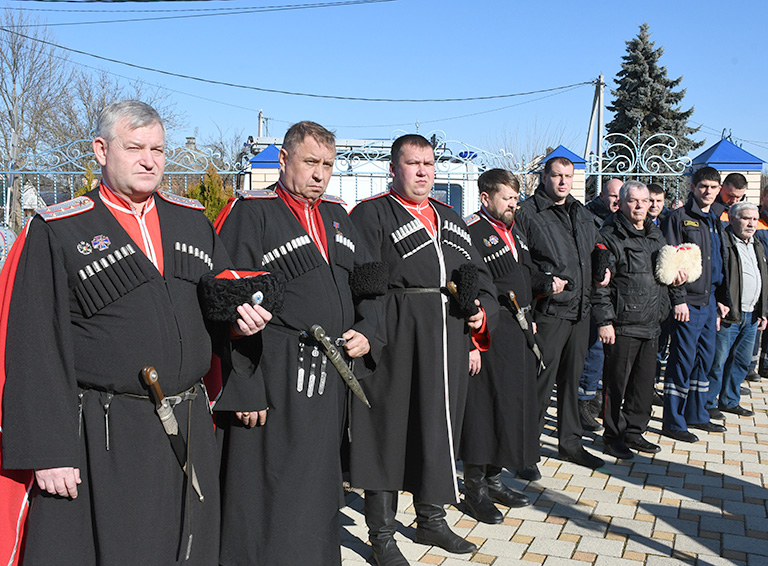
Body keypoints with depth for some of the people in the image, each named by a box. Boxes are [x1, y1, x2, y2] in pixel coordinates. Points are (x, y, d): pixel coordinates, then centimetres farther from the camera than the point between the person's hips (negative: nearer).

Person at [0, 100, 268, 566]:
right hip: (103, 441, -4)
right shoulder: (56, 232, -4)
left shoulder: (193, 220, 12)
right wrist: (48, 452, -12)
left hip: (189, 433, 5)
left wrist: (238, 317, -3)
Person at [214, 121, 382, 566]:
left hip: (333, 377, 7)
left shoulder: (337, 216, 14)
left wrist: (365, 333, 2)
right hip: (274, 384, -6)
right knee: (270, 500, 0)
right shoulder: (250, 213, -8)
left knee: (320, 491, 17)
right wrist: (245, 390, -18)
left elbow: (368, 283, 21)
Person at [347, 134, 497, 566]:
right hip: (396, 339, -6)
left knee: (440, 429, 14)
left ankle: (432, 519, 31)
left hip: (450, 336, 7)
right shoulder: (372, 214, -2)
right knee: (389, 430, 1)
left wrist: (482, 315, 2)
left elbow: (480, 276, 20)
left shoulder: (450, 219, 18)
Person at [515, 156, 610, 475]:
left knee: (572, 377, 15)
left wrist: (605, 270, 12)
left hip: (581, 309, 7)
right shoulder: (528, 213, -7)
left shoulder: (581, 214, 16)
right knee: (541, 380, -5)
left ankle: (570, 442, 28)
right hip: (548, 311, -7)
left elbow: (597, 247, 30)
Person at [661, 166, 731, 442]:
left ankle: (696, 415, 25)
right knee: (683, 361, -5)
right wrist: (678, 298, -18)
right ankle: (673, 422, 3)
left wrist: (723, 298, 19)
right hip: (688, 303, -8)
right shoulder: (679, 218, -6)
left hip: (710, 303, 8)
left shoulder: (715, 222, 18)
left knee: (705, 359, 13)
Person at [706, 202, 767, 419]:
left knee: (743, 361, 14)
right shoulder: (722, 242, -11)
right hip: (728, 316, -8)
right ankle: (708, 403, 10)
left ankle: (729, 401, 27)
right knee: (718, 361, -2)